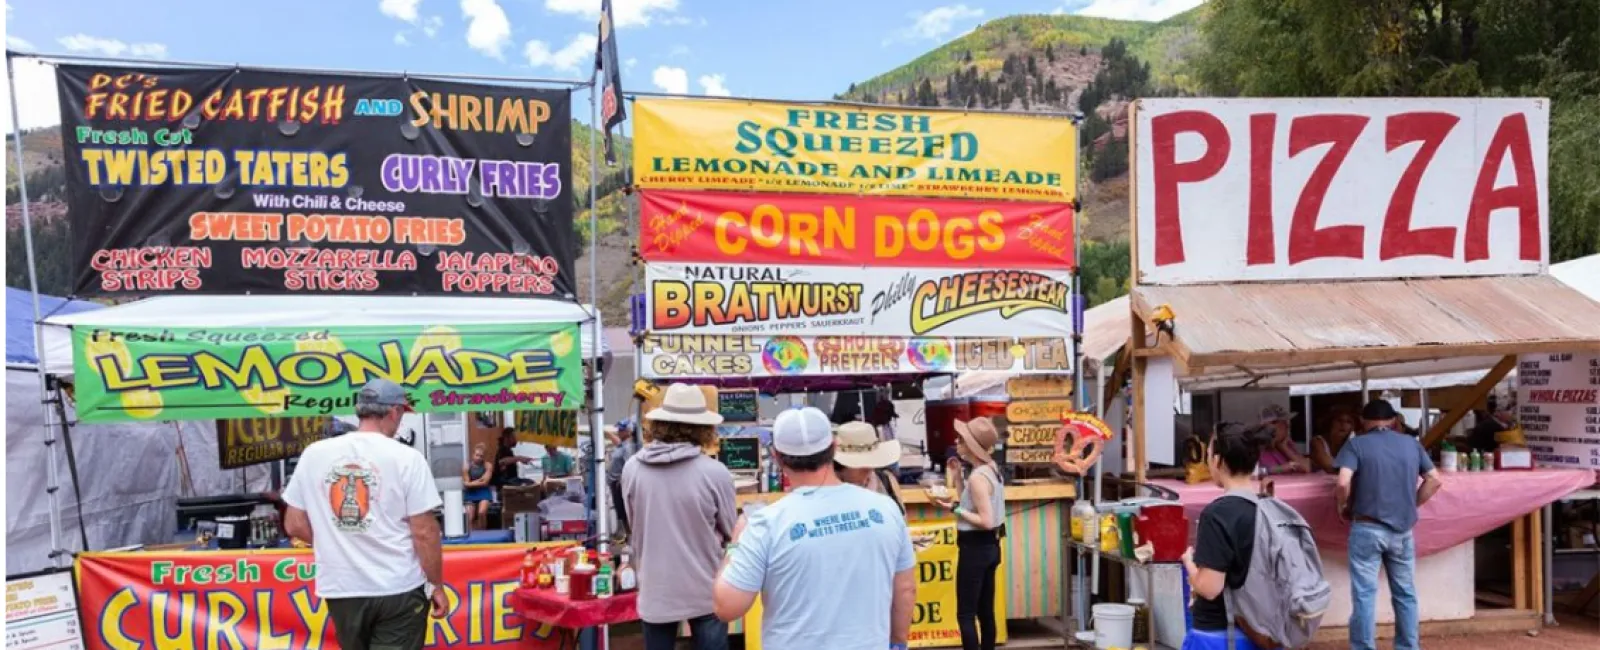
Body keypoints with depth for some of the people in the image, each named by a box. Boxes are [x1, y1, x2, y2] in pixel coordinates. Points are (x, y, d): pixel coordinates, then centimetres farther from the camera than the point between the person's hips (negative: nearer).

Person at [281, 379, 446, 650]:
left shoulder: (314, 454, 0)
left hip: (341, 589, 4)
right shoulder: (406, 457, -11)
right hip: (399, 589, -4)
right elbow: (424, 533, -11)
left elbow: (294, 525, 5)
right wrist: (437, 586, 1)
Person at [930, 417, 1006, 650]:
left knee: (965, 615, -3)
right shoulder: (990, 468, 6)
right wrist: (957, 478, 6)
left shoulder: (977, 476, -21)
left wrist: (954, 509, -19)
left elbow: (986, 521, -24)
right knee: (985, 612, 15)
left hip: (975, 548, -10)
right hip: (989, 546, 10)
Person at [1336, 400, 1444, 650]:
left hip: (1368, 528, -4)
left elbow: (1343, 482, -18)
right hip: (1402, 529, 4)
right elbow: (1434, 480, 7)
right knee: (1405, 593, 15)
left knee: (1365, 594, 0)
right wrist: (1412, 504, 15)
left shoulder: (1356, 444, -5)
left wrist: (1343, 506, -1)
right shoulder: (1412, 443, 8)